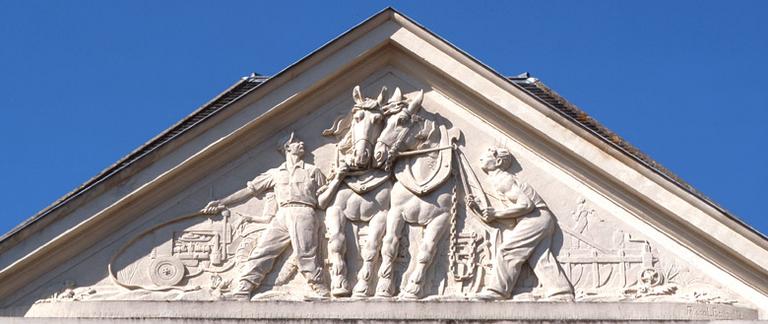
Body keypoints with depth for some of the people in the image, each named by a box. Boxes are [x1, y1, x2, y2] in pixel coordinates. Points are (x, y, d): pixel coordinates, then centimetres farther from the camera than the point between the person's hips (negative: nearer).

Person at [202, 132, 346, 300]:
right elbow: (250, 190, 27)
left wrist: (336, 181, 3)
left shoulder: (313, 171, 24)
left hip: (303, 213, -3)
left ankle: (322, 294, -25)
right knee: (260, 254, -12)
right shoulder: (275, 173, 29)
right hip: (282, 216, 3)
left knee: (306, 256, -20)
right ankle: (241, 293, -20)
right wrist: (221, 203, 22)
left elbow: (322, 202, 15)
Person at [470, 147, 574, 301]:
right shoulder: (501, 178, 22)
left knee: (507, 250, -12)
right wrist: (480, 209, 12)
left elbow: (526, 204, -17)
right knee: (541, 259, -5)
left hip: (536, 217, -9)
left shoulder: (501, 179, -8)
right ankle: (562, 295, -16)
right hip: (542, 220, 9)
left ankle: (497, 290, -10)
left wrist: (496, 213, -13)